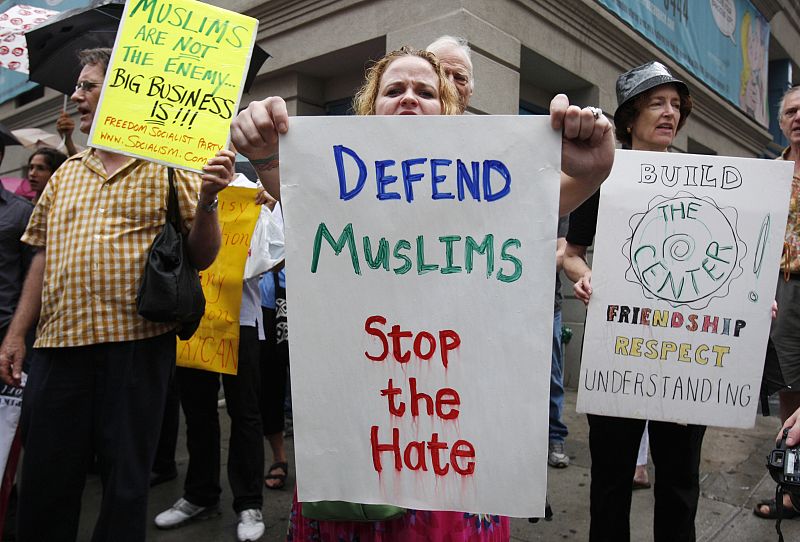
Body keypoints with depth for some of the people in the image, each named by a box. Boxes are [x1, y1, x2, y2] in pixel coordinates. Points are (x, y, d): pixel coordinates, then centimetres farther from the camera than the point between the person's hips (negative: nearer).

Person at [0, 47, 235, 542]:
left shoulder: (170, 168, 1)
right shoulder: (67, 173, 16)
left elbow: (201, 258, -2)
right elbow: (43, 255, 17)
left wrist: (207, 200, -19)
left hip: (137, 343, -4)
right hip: (59, 343, 5)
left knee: (126, 479, 7)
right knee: (45, 478, 12)